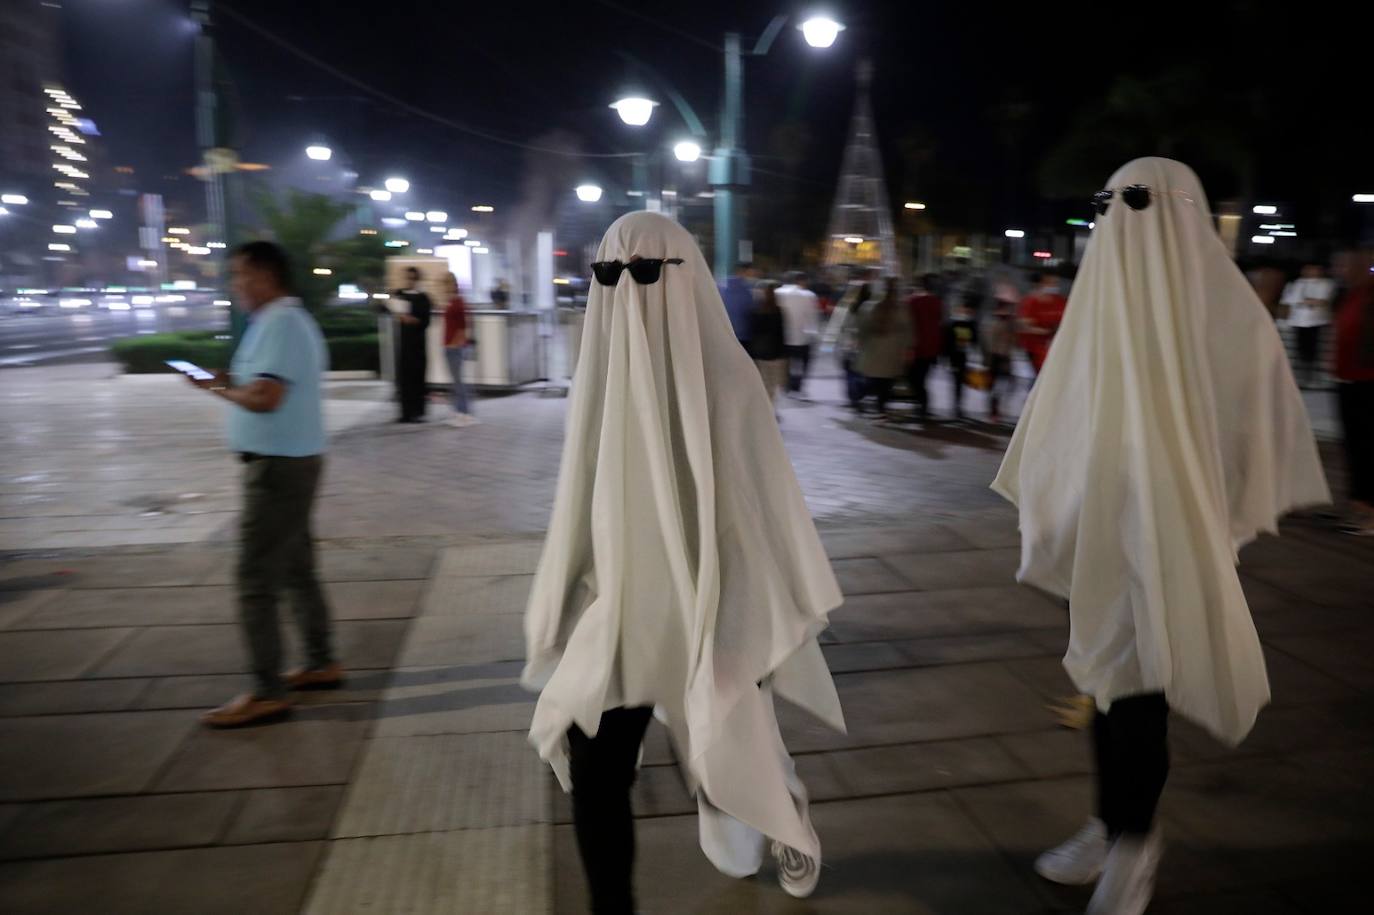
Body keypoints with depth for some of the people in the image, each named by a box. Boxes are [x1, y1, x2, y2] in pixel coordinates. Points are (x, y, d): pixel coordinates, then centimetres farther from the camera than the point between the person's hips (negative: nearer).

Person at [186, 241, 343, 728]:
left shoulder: (278, 322, -18)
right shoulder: (295, 319, 15)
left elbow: (265, 397, -25)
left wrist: (218, 387, -8)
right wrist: (234, 380, 7)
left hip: (279, 466, -11)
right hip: (292, 461, 11)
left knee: (256, 581, -5)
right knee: (296, 570, 18)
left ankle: (267, 692, 2)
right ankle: (321, 664, 28)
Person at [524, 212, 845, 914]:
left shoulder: (725, 376, -12)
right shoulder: (601, 372, 0)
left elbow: (767, 500, -7)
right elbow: (581, 500, 8)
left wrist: (780, 616, -4)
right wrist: (558, 614, 13)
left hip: (712, 608, -3)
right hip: (616, 611, 3)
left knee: (736, 760, 16)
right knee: (593, 782, -2)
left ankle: (789, 820, 51)